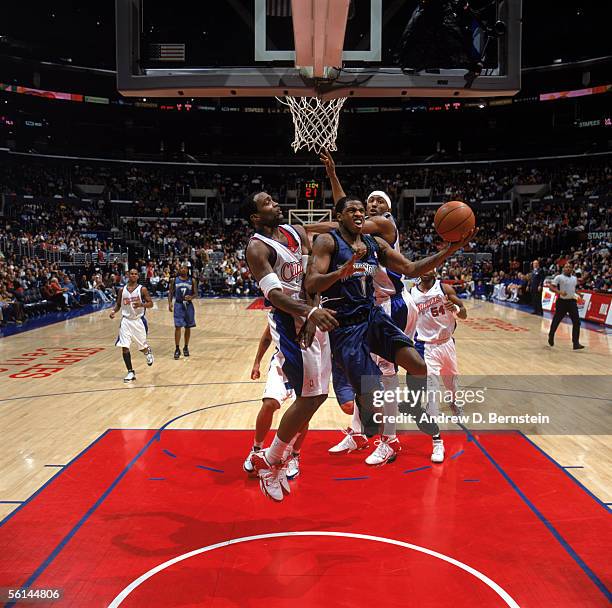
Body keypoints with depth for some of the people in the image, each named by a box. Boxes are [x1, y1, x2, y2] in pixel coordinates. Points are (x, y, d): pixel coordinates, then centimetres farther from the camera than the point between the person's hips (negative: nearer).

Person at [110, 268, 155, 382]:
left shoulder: (142, 289, -5)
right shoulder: (122, 290, 3)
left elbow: (151, 304, -5)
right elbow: (118, 304, 13)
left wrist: (141, 304, -25)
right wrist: (114, 311, -8)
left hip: (138, 320, -2)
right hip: (126, 321, 2)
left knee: (142, 347, 9)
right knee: (124, 347, -6)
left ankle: (148, 351, 47)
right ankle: (131, 372, 4)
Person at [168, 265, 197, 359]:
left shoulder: (192, 280, 2)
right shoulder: (174, 280, 3)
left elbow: (196, 294, 1)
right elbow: (171, 292, 6)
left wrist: (191, 297, -20)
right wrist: (170, 303, -9)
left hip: (188, 305, 1)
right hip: (178, 305, -1)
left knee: (188, 327, 9)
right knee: (178, 327, -8)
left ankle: (186, 347, 23)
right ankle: (177, 349, -3)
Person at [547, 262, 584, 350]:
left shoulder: (574, 278, 12)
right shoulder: (559, 277, -6)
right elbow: (551, 287, -14)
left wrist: (576, 295, 16)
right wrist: (559, 292, -28)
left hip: (572, 301, 4)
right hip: (562, 301, -4)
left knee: (576, 322, -7)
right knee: (556, 321, 7)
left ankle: (576, 343, -6)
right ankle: (551, 336, 31)